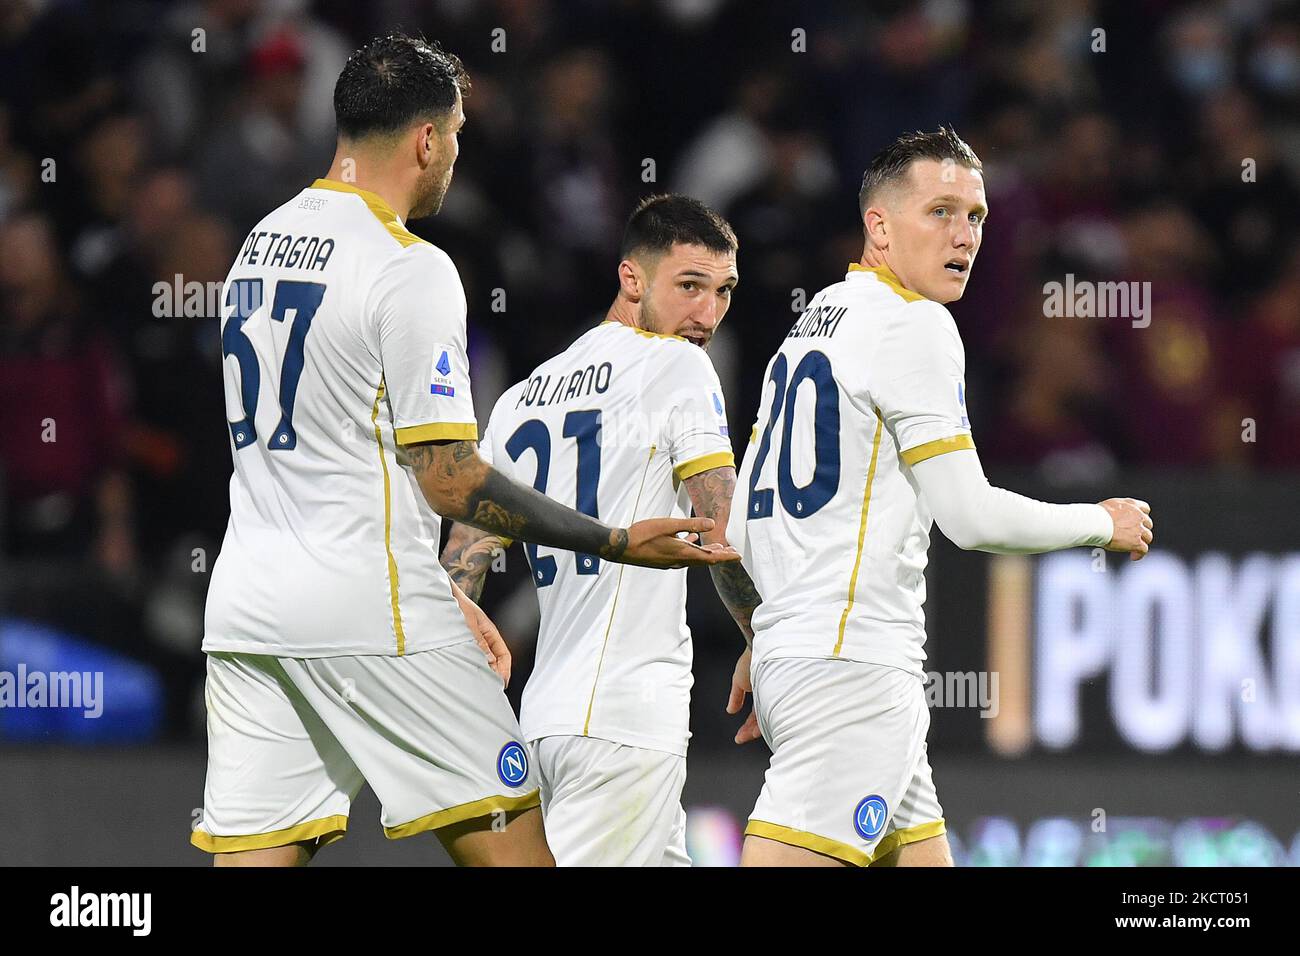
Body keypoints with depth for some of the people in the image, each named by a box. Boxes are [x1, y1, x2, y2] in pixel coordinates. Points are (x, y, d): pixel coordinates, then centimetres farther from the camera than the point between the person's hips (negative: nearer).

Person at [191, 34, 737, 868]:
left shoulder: (263, 245, 15)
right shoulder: (411, 269, -10)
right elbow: (449, 480, -13)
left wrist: (442, 596, 25)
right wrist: (620, 543, -7)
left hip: (248, 604, 8)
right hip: (372, 611, -7)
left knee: (256, 855, 2)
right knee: (514, 852, -1)